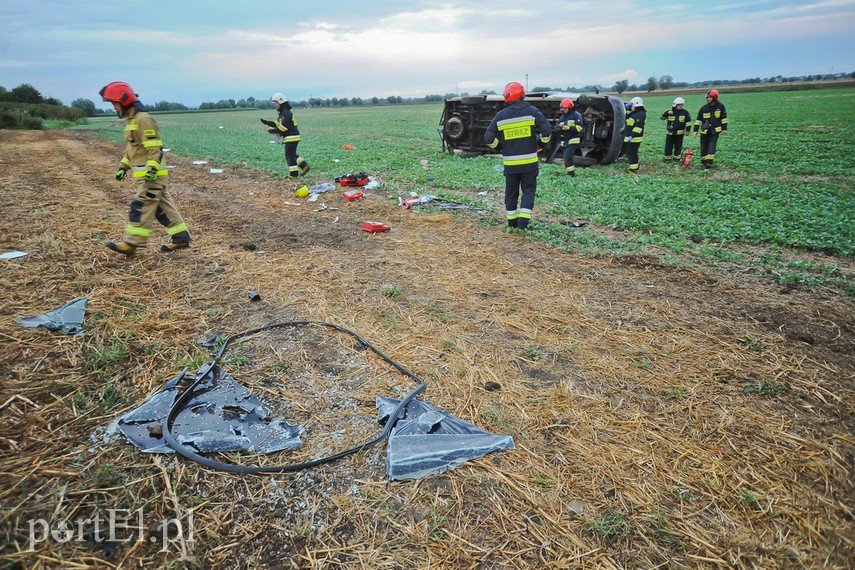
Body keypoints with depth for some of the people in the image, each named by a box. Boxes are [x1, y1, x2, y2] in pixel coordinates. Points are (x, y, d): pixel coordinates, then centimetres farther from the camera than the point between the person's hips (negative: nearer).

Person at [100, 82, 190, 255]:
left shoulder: (143, 119, -13)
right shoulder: (131, 120, 19)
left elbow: (155, 147, -20)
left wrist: (152, 169, -25)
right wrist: (123, 167, 21)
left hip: (152, 175, -10)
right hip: (145, 174, 10)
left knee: (141, 207, -8)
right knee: (162, 206, 9)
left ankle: (131, 242, -5)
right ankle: (181, 238, 11)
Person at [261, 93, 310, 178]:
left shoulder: (286, 113, -17)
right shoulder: (283, 113, 17)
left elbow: (284, 127, -23)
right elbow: (278, 123, 19)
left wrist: (273, 130, -16)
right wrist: (267, 122, 9)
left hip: (292, 137, -10)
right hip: (291, 137, 10)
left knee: (289, 155, -5)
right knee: (292, 154, 16)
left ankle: (293, 173, 0)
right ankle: (304, 166, 17)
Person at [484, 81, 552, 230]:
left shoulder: (500, 116, 0)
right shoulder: (532, 111, -5)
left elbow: (489, 138, -1)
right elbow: (547, 130, -11)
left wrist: (500, 147, 16)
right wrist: (542, 141, 10)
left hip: (509, 163, 2)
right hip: (529, 162, -2)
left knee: (511, 191, 16)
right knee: (528, 190, 9)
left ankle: (512, 221, 22)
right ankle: (523, 220, -2)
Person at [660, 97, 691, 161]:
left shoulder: (685, 112, 0)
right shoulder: (669, 112, -1)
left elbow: (688, 122, 3)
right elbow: (662, 117, -6)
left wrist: (687, 130, -2)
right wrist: (667, 113, -23)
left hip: (679, 133, 0)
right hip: (670, 133, 0)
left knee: (678, 146, 7)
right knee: (668, 146, 3)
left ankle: (677, 158, 18)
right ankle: (667, 158, 13)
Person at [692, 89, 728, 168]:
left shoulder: (720, 106, -3)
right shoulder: (704, 108, -2)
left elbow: (724, 118, 4)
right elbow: (698, 119, 3)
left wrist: (724, 129, 3)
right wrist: (696, 130, -2)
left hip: (715, 131, -2)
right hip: (705, 131, 2)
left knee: (712, 145, -11)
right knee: (704, 146, 6)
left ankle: (709, 162, -16)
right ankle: (703, 162, 17)